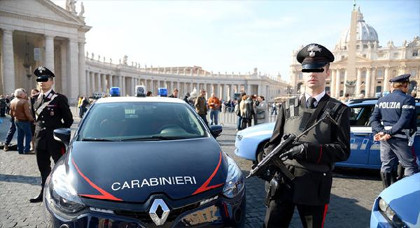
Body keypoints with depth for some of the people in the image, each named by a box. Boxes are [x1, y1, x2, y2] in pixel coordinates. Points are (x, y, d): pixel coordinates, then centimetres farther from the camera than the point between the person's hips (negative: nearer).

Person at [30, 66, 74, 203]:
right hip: (40, 139, 6)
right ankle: (44, 193, 28)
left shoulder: (60, 99, -7)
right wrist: (37, 132, 14)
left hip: (56, 140, -6)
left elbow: (68, 119, -4)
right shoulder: (37, 99, 12)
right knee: (43, 168, 15)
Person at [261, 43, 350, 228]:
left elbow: (343, 150, -5)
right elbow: (274, 142, 9)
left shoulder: (338, 110, 3)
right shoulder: (288, 107, 10)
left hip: (314, 186, -1)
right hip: (282, 181, 2)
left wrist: (309, 150, -19)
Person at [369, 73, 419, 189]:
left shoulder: (381, 100, 9)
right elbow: (404, 121, -19)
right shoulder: (408, 99, -9)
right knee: (410, 166, 6)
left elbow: (373, 118, 2)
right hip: (400, 138, -6)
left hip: (384, 138, 6)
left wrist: (382, 132, -8)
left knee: (386, 166, 13)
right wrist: (390, 133, -19)